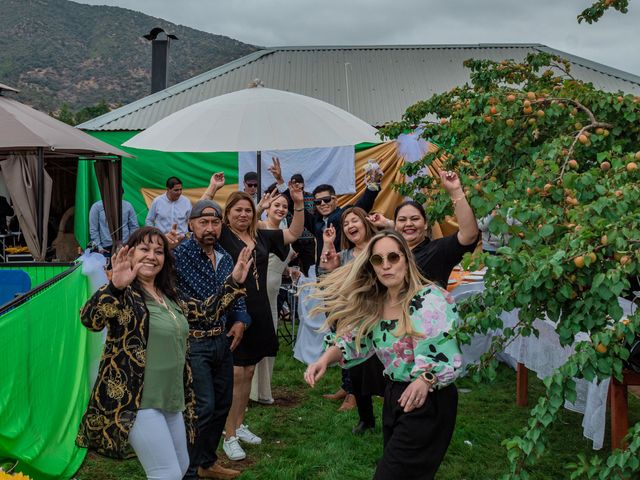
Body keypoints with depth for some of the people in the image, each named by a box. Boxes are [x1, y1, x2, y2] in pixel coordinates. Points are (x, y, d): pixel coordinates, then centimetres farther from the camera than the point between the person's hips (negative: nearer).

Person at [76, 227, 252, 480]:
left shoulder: (168, 295, 11)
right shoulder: (123, 296, -13)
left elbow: (206, 312, 22)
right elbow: (89, 319, -31)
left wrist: (234, 283, 14)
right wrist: (115, 287, -48)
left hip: (172, 399, 9)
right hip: (136, 401, -8)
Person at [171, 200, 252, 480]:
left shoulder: (225, 258, 8)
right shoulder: (179, 254, -13)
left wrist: (241, 320, 5)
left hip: (223, 340, 7)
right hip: (193, 343, -7)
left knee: (222, 404, 16)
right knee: (203, 408, -7)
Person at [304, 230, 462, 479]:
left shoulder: (430, 299, -18)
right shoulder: (374, 303, 3)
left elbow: (446, 354, -24)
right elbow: (353, 339, 10)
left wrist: (425, 380, -42)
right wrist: (324, 359, -8)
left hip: (428, 402, -7)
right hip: (393, 395, 7)